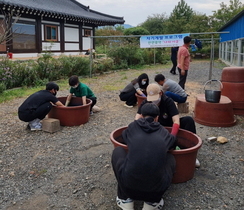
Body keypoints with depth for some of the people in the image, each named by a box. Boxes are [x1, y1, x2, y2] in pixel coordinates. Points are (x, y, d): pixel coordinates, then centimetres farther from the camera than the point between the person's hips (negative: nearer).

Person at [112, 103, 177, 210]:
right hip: (156, 188, 1)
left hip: (129, 186, 0)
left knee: (118, 151, 24)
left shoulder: (133, 126, 7)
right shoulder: (165, 134, 10)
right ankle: (153, 201, 19)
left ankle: (125, 199, 21)